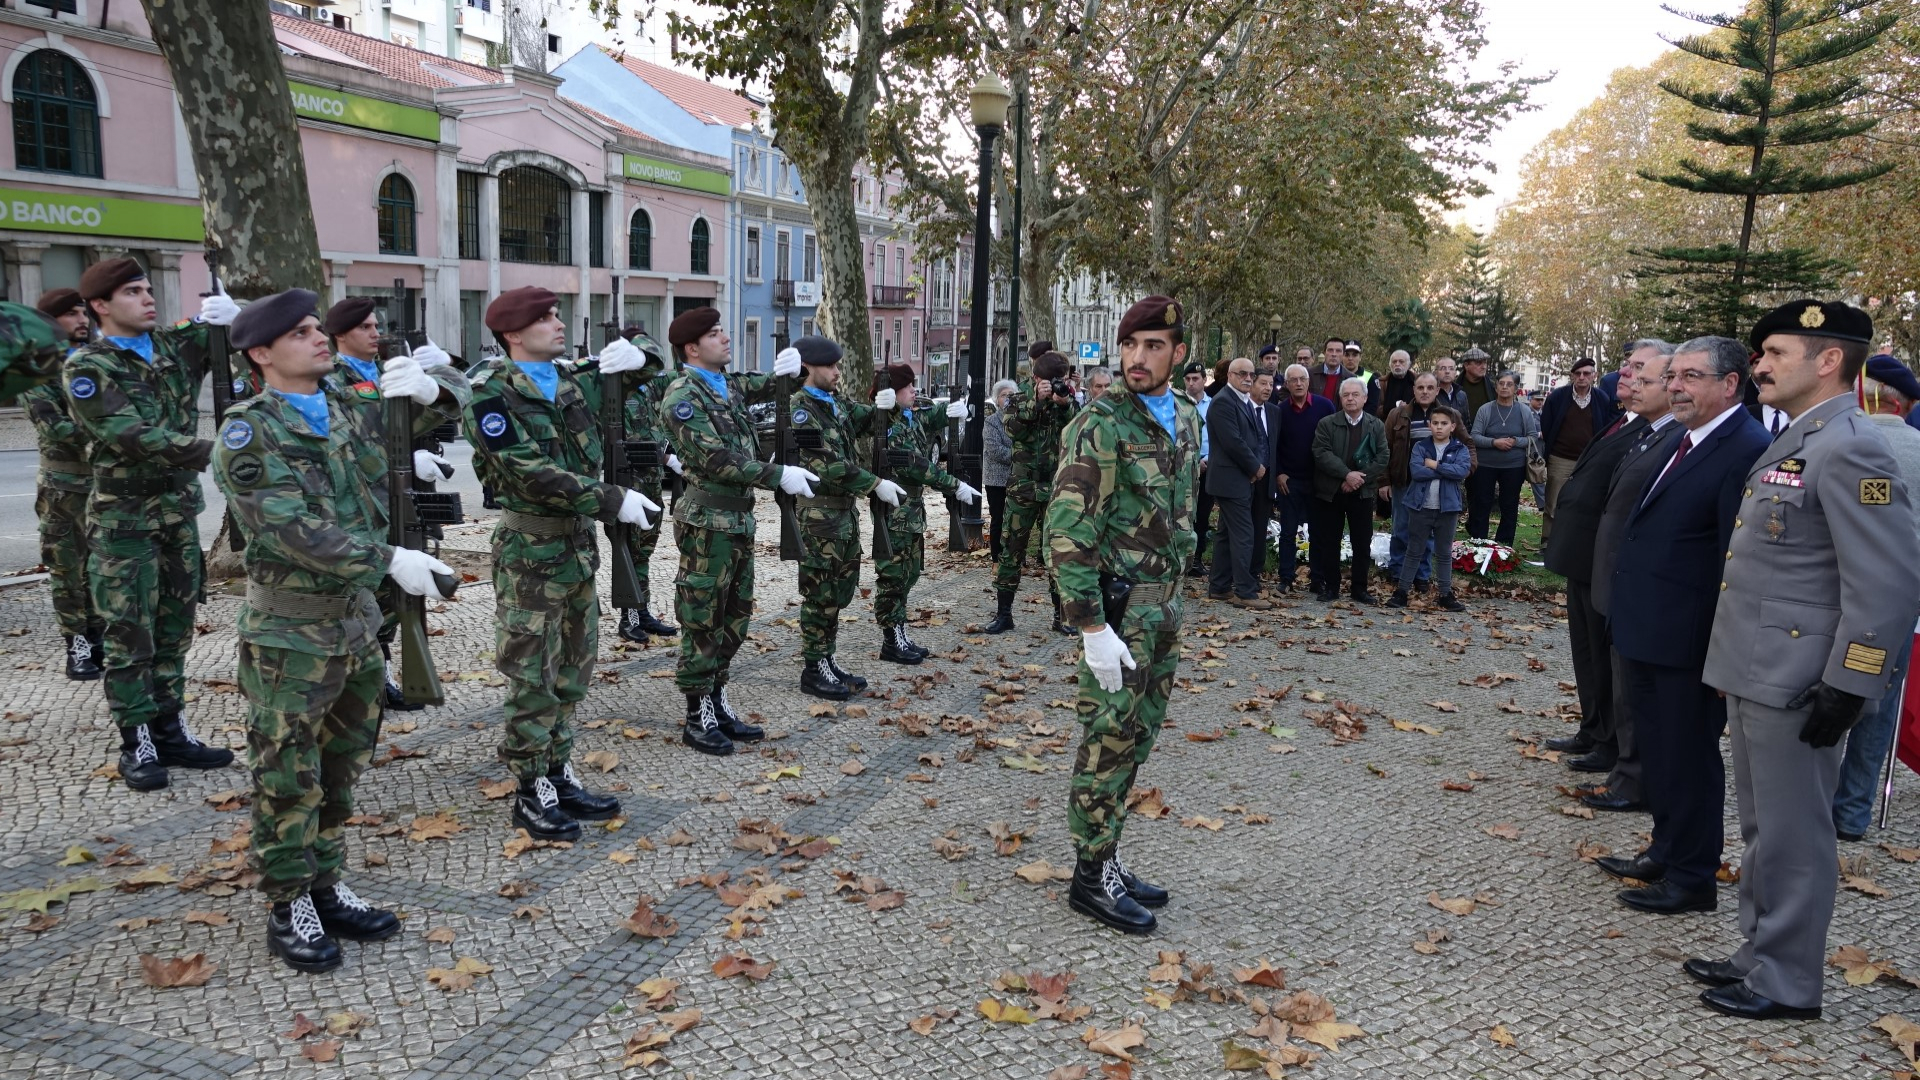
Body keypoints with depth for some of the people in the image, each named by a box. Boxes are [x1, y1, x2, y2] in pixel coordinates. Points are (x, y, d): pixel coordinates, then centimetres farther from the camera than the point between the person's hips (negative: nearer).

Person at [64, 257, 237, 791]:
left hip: (180, 509, 5)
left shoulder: (176, 343, 5)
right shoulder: (86, 368, -10)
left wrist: (225, 315, -11)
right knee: (130, 634, 0)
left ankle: (168, 731, 21)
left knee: (174, 627, 11)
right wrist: (214, 452, -30)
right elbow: (133, 437, -22)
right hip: (124, 518, -5)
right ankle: (136, 743, 10)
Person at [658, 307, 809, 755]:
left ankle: (717, 704, 26)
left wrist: (786, 369, 0)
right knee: (703, 623, 0)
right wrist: (779, 475, -18)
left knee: (734, 619, 15)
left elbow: (768, 387, 24)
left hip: (740, 518, 8)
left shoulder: (730, 384, 12)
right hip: (708, 522, -8)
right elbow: (717, 459, -20)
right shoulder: (683, 396, -12)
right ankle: (697, 718, 10)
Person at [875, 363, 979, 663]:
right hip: (895, 511, -10)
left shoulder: (913, 418, 11)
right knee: (892, 575, -2)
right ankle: (891, 642, 4)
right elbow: (917, 466, -21)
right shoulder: (889, 427, -17)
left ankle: (900, 636, 23)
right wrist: (957, 487, -19)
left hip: (913, 507, 10)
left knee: (908, 574, 15)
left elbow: (933, 416, 4)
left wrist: (953, 410, -20)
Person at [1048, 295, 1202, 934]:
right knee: (1109, 741, -1)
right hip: (1118, 605, -8)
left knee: (1138, 738, 14)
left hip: (1164, 600, 8)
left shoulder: (1186, 418, 10)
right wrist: (1092, 627, -22)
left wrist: (1173, 593, 18)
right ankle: (1091, 876, 12)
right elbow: (1067, 531, -19)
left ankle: (1105, 858, 27)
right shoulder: (1100, 425, -15)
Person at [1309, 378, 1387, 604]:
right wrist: (1347, 474, -21)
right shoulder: (1326, 424, 0)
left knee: (1363, 543, 4)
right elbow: (1321, 454, -12)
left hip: (1362, 492, 1)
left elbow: (1382, 459, -2)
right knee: (1329, 542, 4)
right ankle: (1330, 587, 13)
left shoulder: (1377, 426, 5)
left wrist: (1360, 478, -14)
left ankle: (1359, 588, 15)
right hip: (1330, 492, -1)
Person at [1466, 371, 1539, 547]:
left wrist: (1515, 442, -14)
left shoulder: (1524, 411, 0)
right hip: (1485, 466, -1)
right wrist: (1494, 442, -19)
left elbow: (1534, 438, 3)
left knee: (1510, 508, 8)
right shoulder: (1485, 410, -2)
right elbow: (1474, 437, -4)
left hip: (1514, 467, 1)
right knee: (1480, 507, 3)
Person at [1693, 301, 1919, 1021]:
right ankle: (1760, 957, 32)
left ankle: (1788, 985, 17)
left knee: (1791, 838, 3)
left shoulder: (1850, 452, -17)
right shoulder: (1791, 443, 14)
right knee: (1762, 832, 19)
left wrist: (1847, 689, -20)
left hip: (1794, 688, -10)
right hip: (1754, 677, 10)